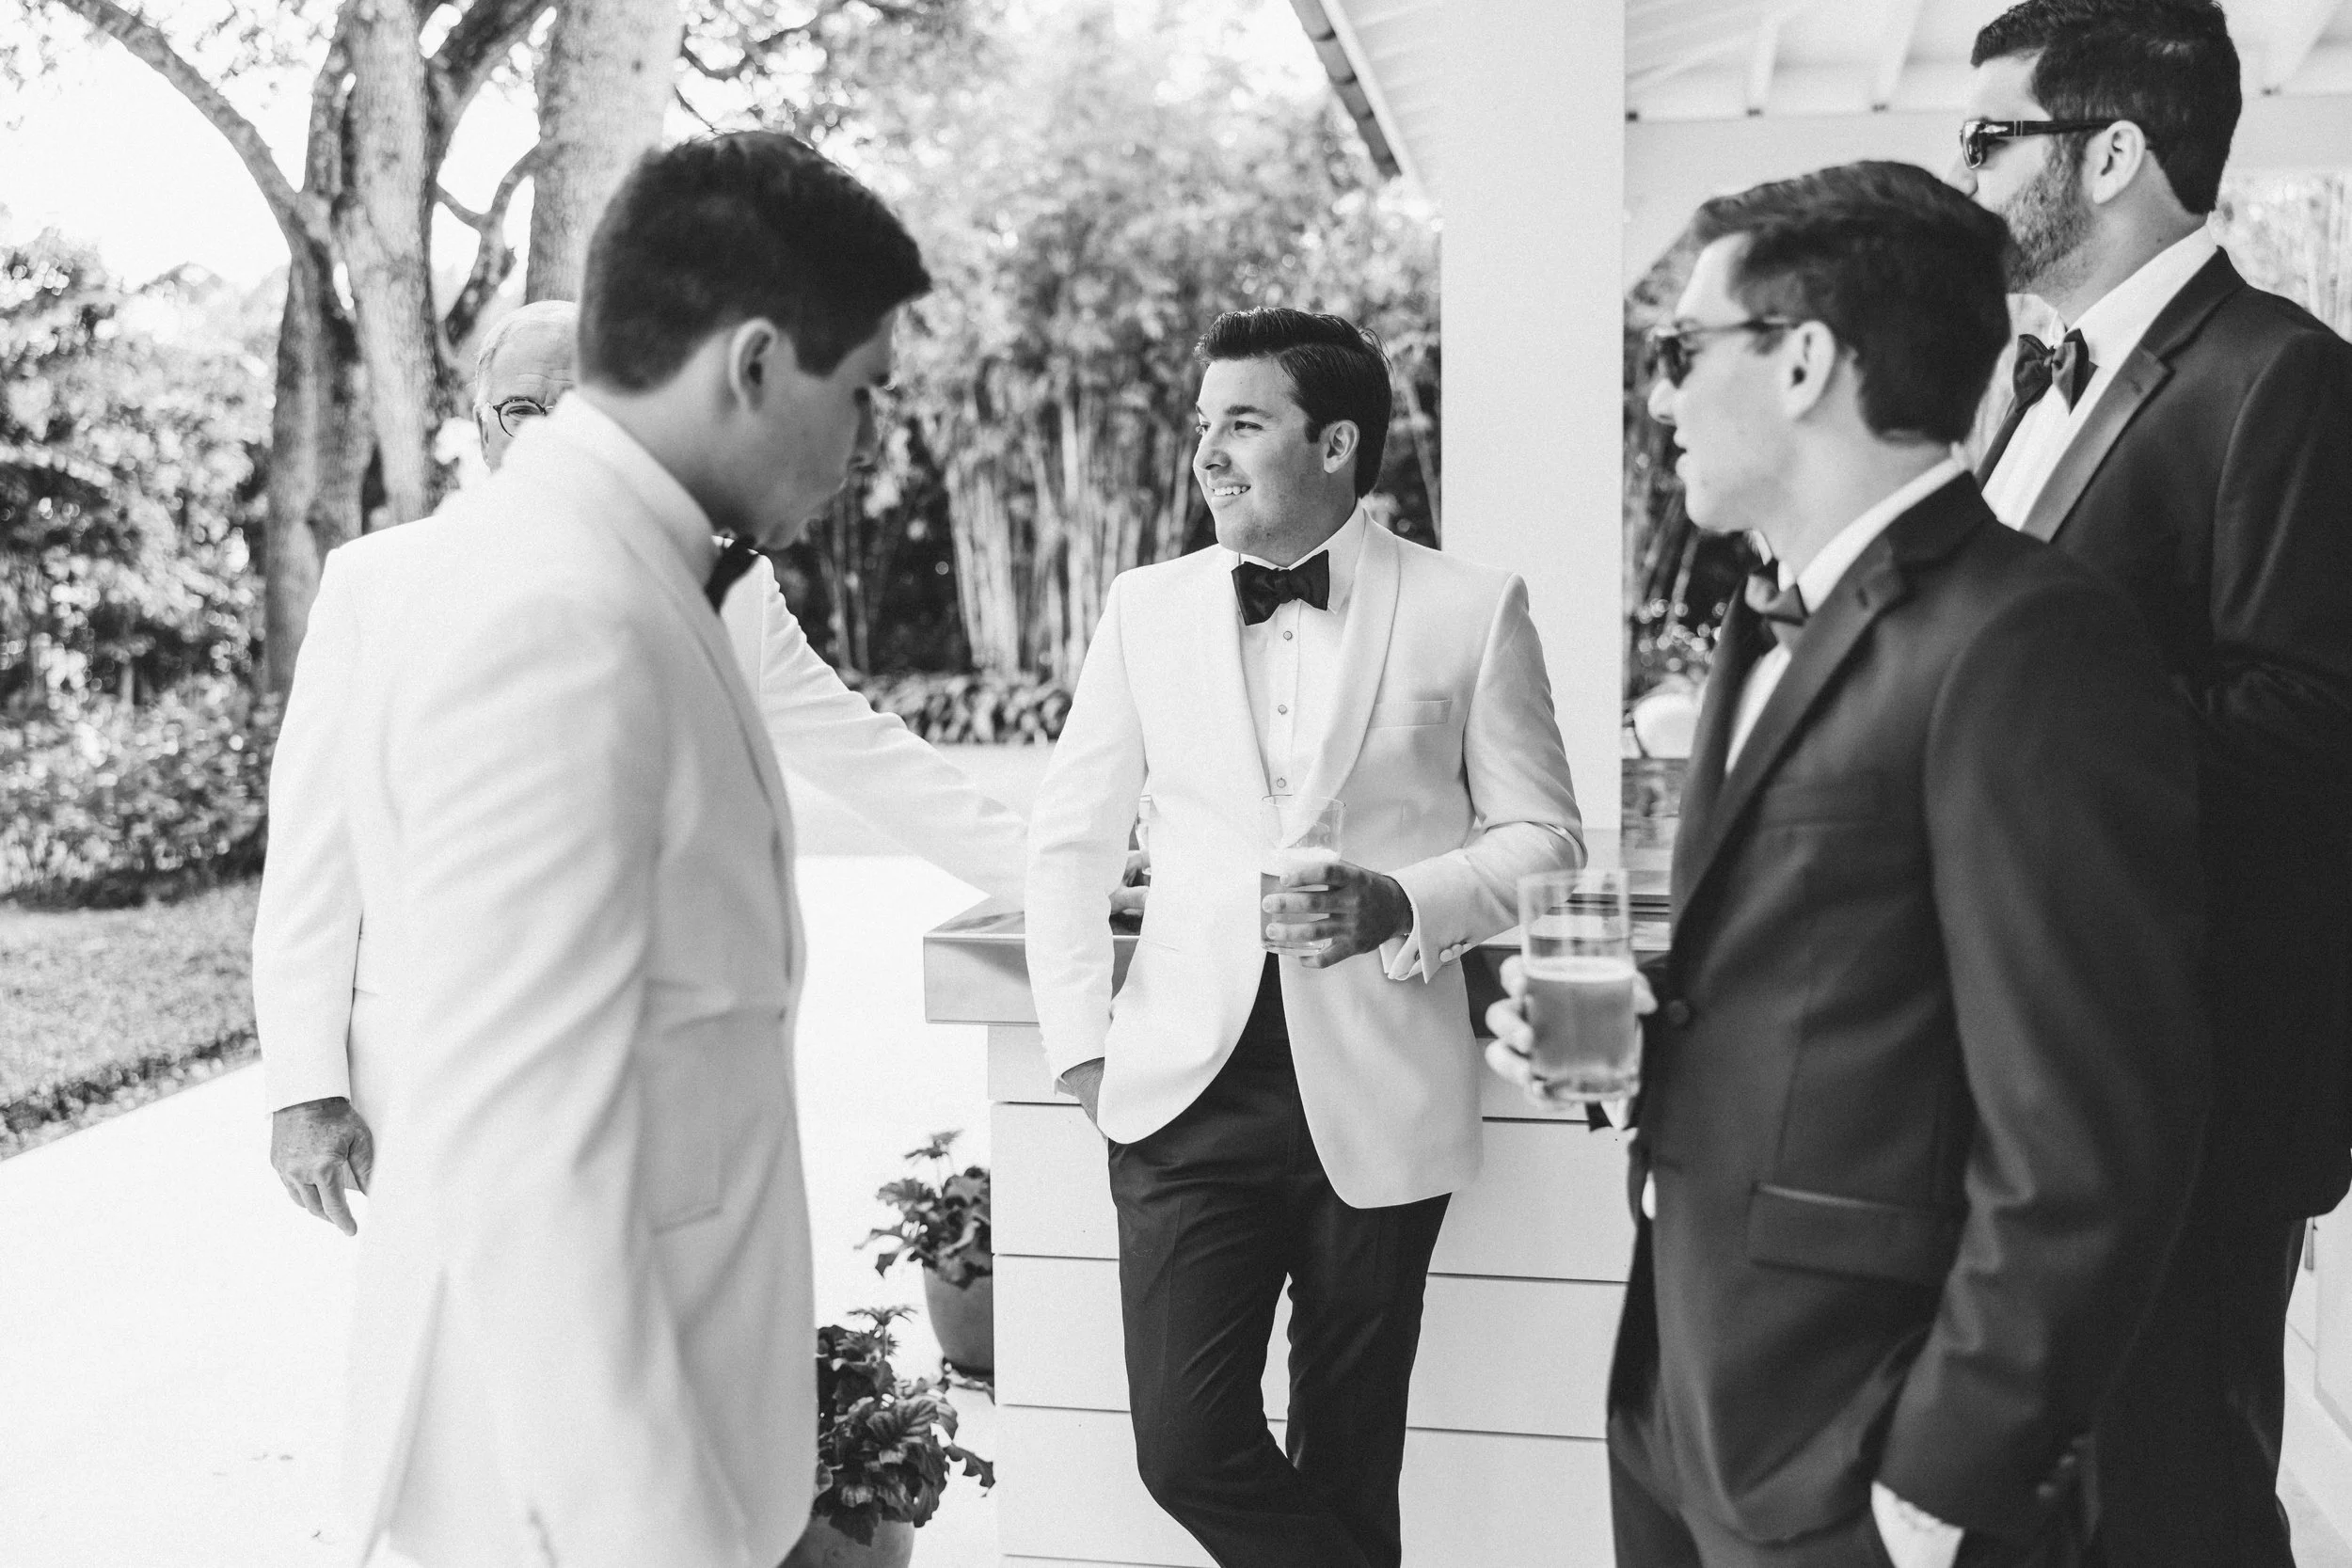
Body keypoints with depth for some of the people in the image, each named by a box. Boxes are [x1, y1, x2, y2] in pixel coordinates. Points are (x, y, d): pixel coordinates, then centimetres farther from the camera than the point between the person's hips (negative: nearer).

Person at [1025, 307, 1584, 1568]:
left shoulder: (1471, 610, -1)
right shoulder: (1145, 608, 7)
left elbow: (1542, 836, 3)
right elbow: (1070, 838, 13)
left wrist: (1401, 905, -15)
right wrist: (1081, 1043, 4)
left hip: (1378, 1095, -2)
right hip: (1190, 1083, 2)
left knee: (1346, 1467, 10)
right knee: (1187, 1449, -5)